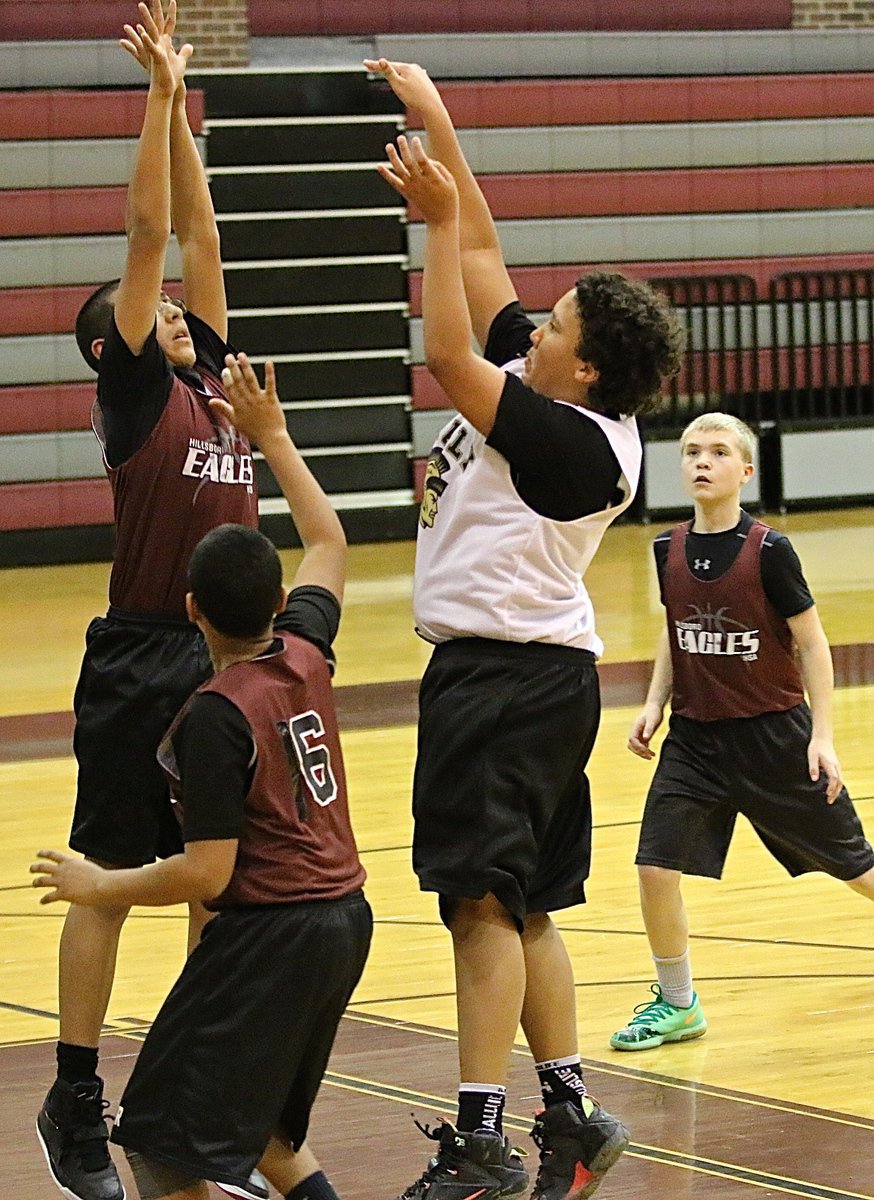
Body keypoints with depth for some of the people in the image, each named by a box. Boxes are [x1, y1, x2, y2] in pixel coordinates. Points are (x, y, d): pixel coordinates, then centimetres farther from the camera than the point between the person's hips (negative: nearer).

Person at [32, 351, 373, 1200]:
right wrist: (273, 438, 28)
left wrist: (97, 887, -5)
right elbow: (328, 542, 23)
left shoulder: (214, 717, -18)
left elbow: (206, 875, -18)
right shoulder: (305, 654, 2)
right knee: (264, 1124, 25)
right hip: (344, 915, 9)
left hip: (269, 932, -9)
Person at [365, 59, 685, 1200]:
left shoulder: (578, 443, -16)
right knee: (520, 907, 13)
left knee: (485, 898, -14)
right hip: (490, 669, 10)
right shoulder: (536, 382, 8)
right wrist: (438, 123, 11)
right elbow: (483, 254, 14)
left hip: (514, 676, -10)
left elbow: (448, 357, -22)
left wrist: (439, 217, -19)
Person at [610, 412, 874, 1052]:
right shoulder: (670, 550, -1)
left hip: (773, 734, -4)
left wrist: (821, 735, -13)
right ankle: (678, 1004, 9)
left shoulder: (769, 551, -15)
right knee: (656, 866, -9)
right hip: (694, 736, 4)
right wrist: (654, 704, 4)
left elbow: (811, 644, -9)